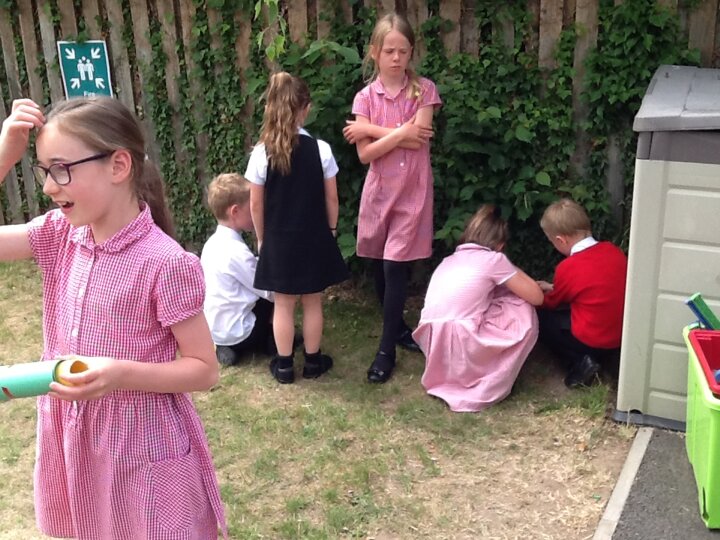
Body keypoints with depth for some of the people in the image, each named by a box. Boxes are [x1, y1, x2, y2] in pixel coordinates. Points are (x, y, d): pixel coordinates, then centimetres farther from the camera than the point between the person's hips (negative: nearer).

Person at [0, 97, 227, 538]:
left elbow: (204, 370, -15)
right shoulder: (60, 233, -1)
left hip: (142, 448, -6)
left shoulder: (165, 263, -21)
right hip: (74, 441, 6)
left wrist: (121, 374, -30)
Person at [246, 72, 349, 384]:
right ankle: (313, 362, 25)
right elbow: (331, 198, -3)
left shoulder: (261, 153, -11)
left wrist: (261, 238, 10)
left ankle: (284, 366, 21)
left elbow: (256, 205, -4)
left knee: (283, 305, 11)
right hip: (314, 237, 0)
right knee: (312, 303, 14)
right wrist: (331, 230, 13)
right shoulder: (320, 150, -11)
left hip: (278, 240, 0)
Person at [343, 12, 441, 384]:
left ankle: (386, 350, 4)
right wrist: (400, 133, -17)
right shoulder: (365, 97, 0)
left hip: (412, 192, -3)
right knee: (381, 267, 12)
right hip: (379, 191, 3)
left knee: (395, 268, -5)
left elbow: (419, 140, -17)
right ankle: (398, 328, 33)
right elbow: (365, 154, -8)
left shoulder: (424, 90, -4)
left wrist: (372, 129, -14)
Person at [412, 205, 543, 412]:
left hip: (434, 349, 7)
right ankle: (489, 386, 7)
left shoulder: (450, 260, 22)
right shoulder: (493, 259, 2)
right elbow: (536, 297, 8)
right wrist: (513, 271, 24)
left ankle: (445, 374, 18)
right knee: (524, 312, 12)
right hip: (462, 349, -7)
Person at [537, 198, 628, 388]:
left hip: (591, 342, -7)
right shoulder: (613, 250, -1)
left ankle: (579, 362, -2)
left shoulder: (567, 268, -18)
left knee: (539, 317, 9)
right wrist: (554, 288, 24)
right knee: (560, 314, 25)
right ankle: (588, 358, 8)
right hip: (620, 336, 7)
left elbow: (551, 303, 4)